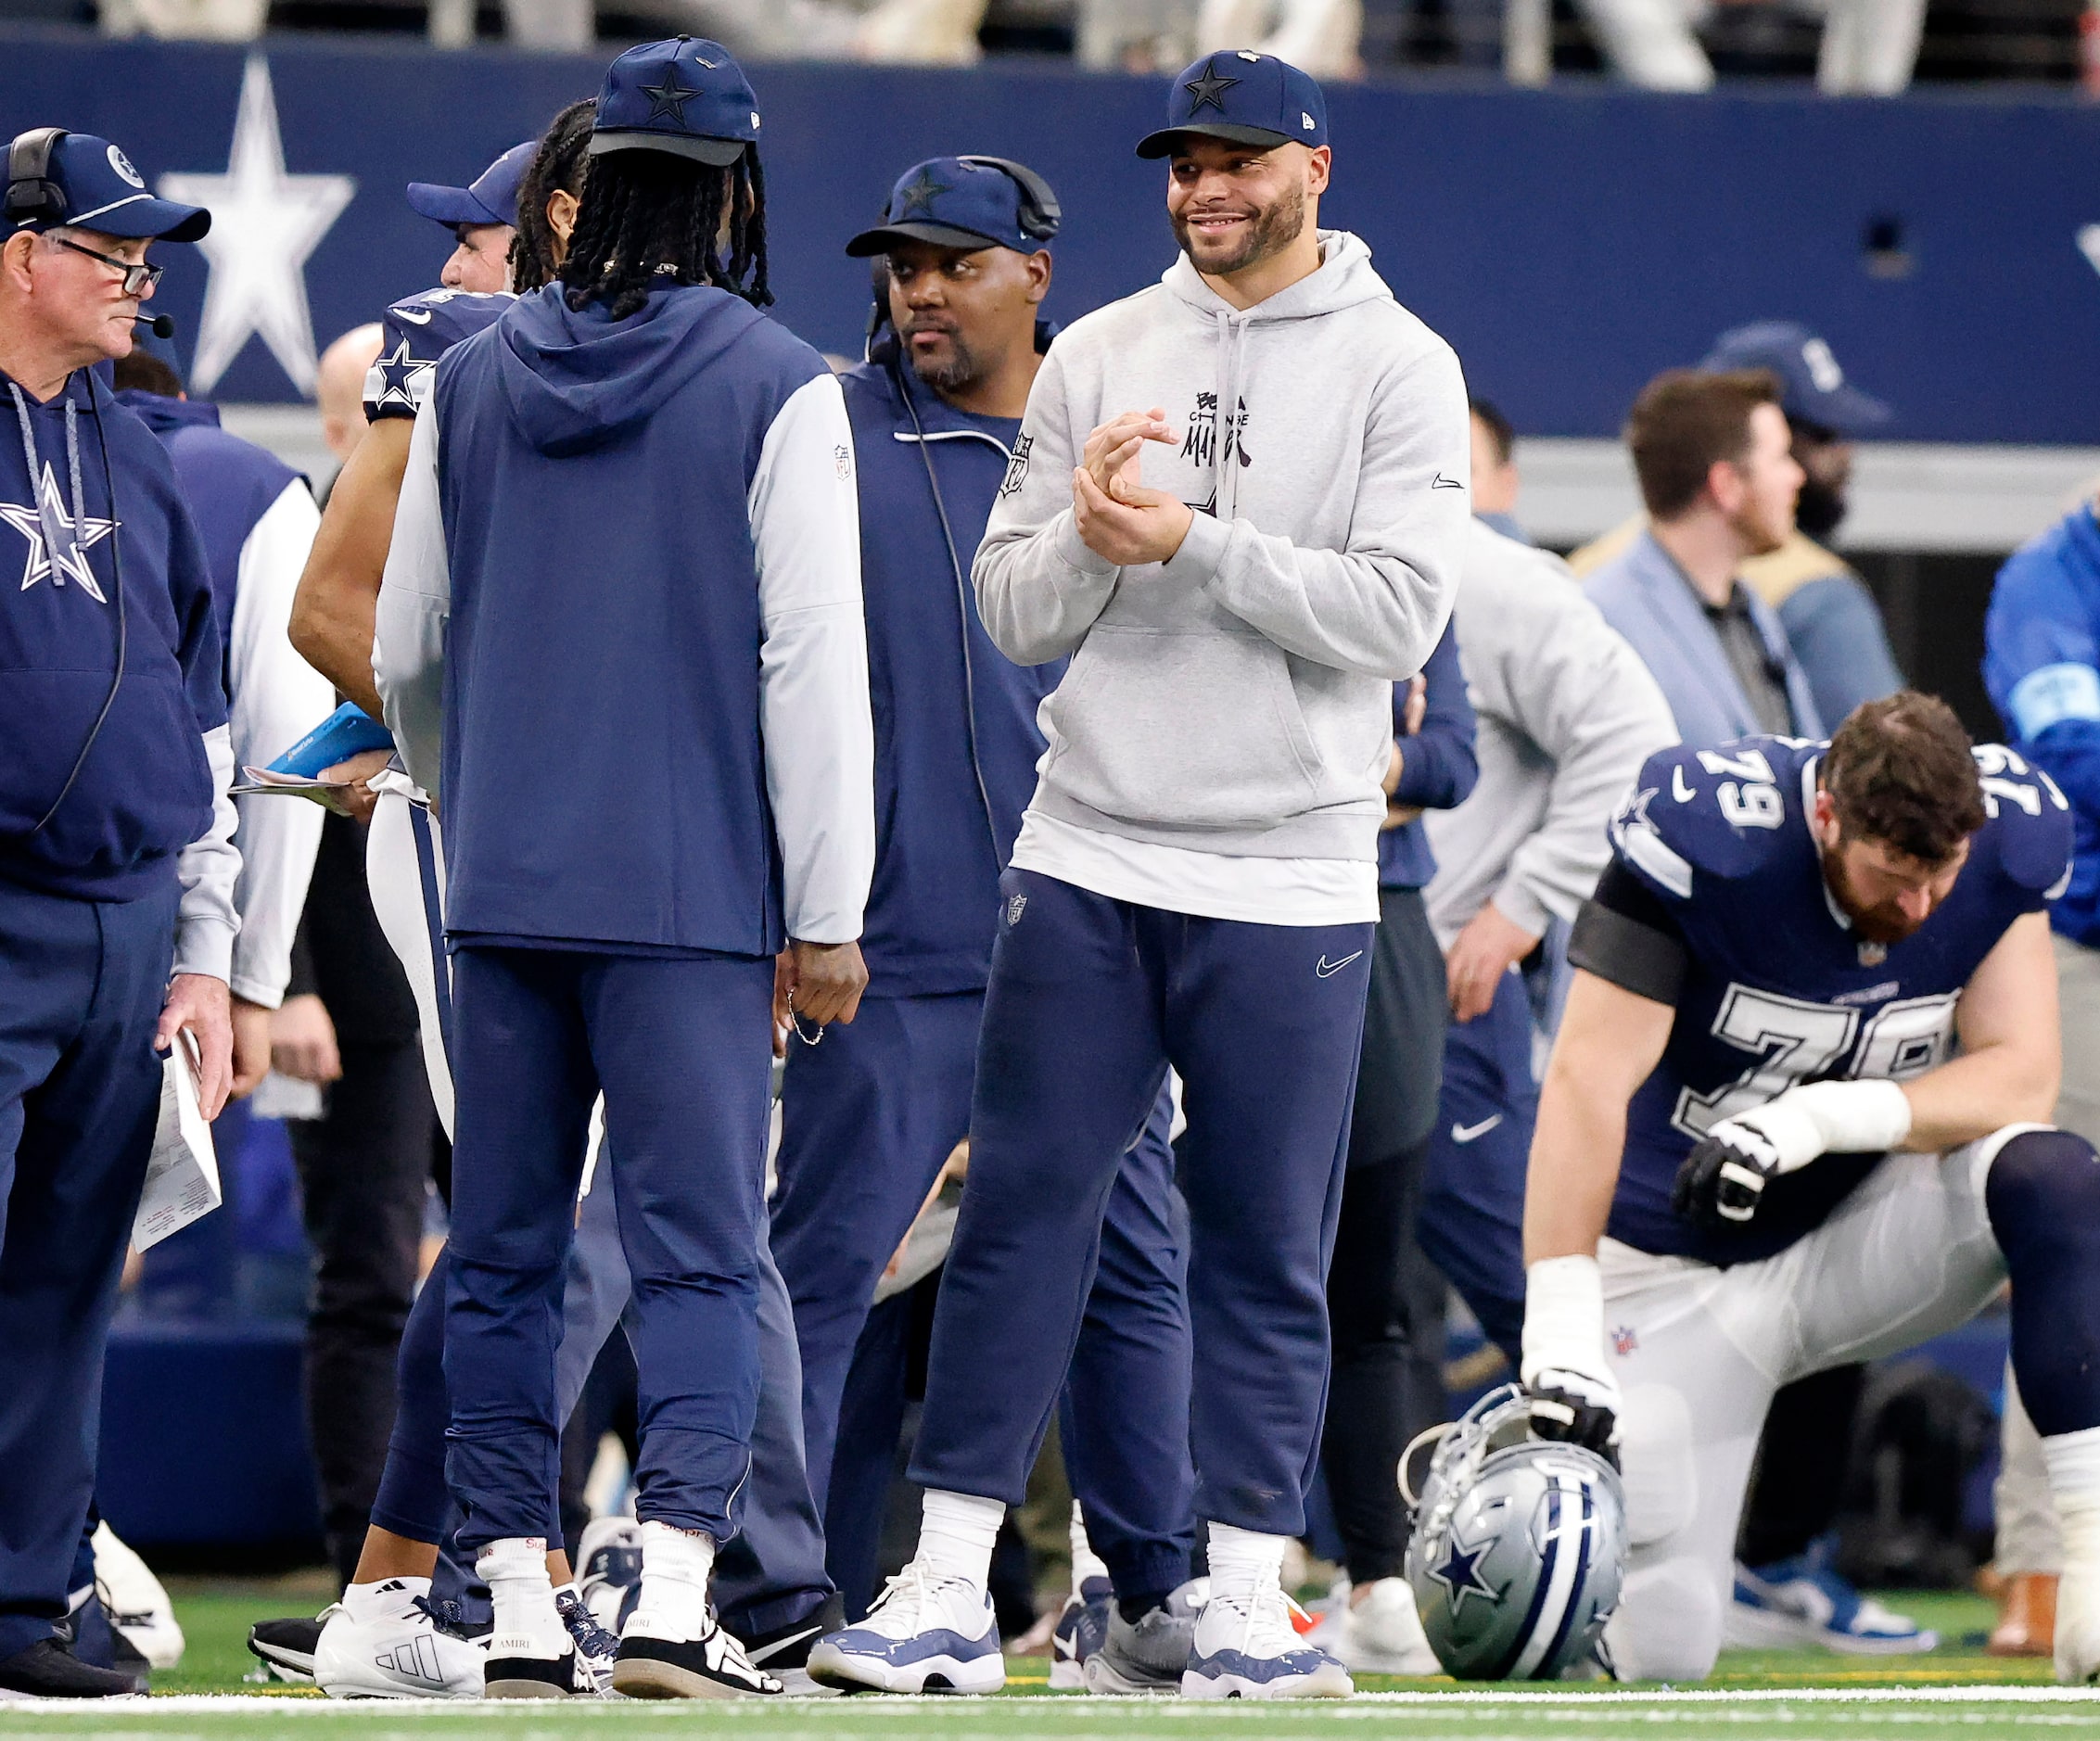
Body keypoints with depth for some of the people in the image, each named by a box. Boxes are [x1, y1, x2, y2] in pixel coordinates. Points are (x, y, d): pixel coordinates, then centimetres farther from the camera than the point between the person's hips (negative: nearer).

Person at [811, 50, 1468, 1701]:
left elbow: (1398, 614, -11)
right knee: (1021, 1210, 0)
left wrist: (1188, 540, -17)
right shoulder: (1098, 356, 10)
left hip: (1286, 882, -3)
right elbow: (1014, 611, 8)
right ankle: (949, 1591, 2)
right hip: (1086, 862, 3)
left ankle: (1249, 1597, 9)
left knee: (1267, 1244, 2)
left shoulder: (1397, 367, 0)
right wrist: (1087, 539, -13)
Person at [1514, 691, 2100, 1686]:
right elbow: (1586, 1083, -27)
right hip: (1683, 1272, -3)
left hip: (1861, 1232, 3)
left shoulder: (2009, 832, -14)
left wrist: (1821, 1118, -32)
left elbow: (2019, 1076, -15)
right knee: (1659, 1653, -7)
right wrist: (1559, 1334, -33)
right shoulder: (1705, 834, -26)